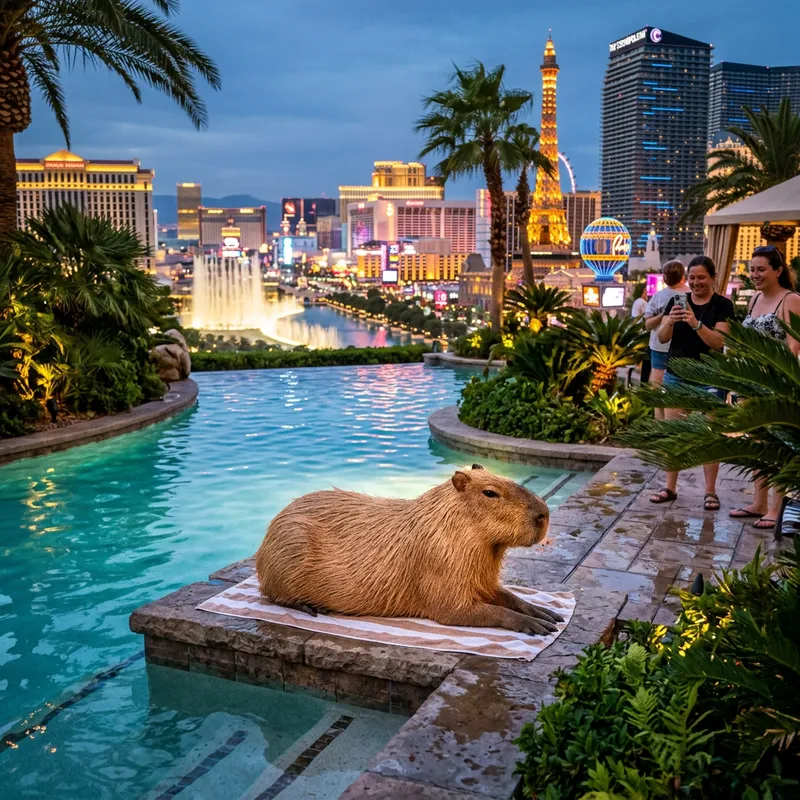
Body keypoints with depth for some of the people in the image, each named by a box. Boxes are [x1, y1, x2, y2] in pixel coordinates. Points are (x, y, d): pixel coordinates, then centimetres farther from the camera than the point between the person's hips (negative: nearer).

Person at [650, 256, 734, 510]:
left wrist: (696, 324, -28)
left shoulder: (722, 305, -2)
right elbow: (662, 337, 0)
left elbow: (719, 341, -14)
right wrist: (670, 320, -20)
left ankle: (710, 492, 6)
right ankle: (670, 488, 12)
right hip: (676, 376, 3)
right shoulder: (677, 301, 7)